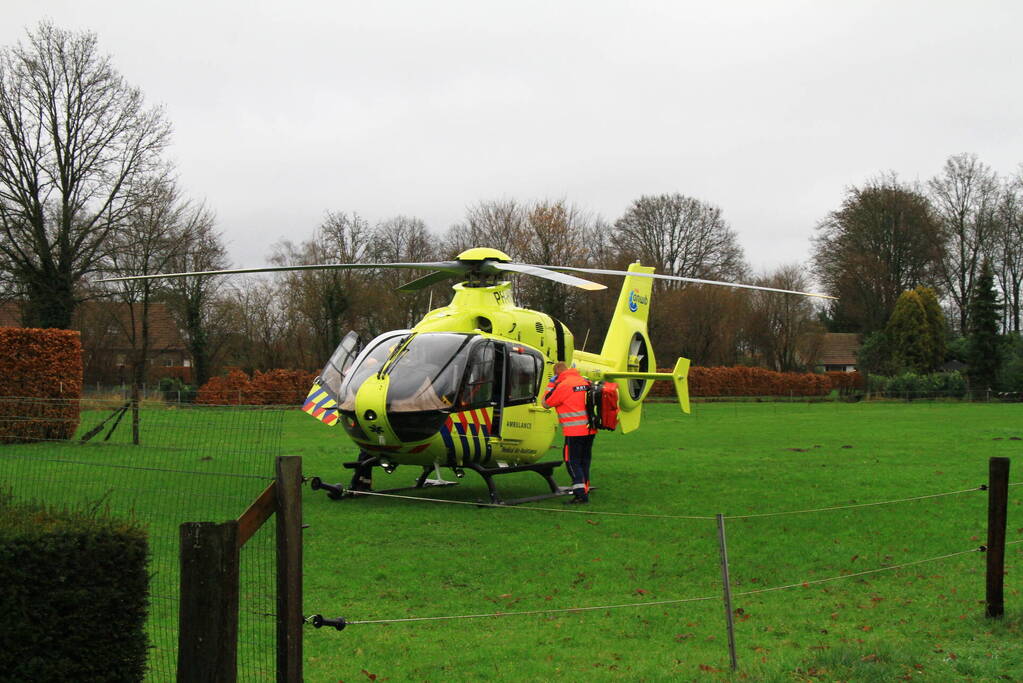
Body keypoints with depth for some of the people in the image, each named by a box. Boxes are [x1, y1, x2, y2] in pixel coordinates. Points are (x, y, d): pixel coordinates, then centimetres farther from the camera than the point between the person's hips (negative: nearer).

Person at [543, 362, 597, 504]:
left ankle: (580, 493, -10)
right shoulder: (586, 381, 9)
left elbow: (546, 404, -2)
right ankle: (585, 490, 20)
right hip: (590, 429, 7)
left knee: (572, 461, -2)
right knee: (585, 460, 15)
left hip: (574, 431, -7)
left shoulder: (563, 385, -12)